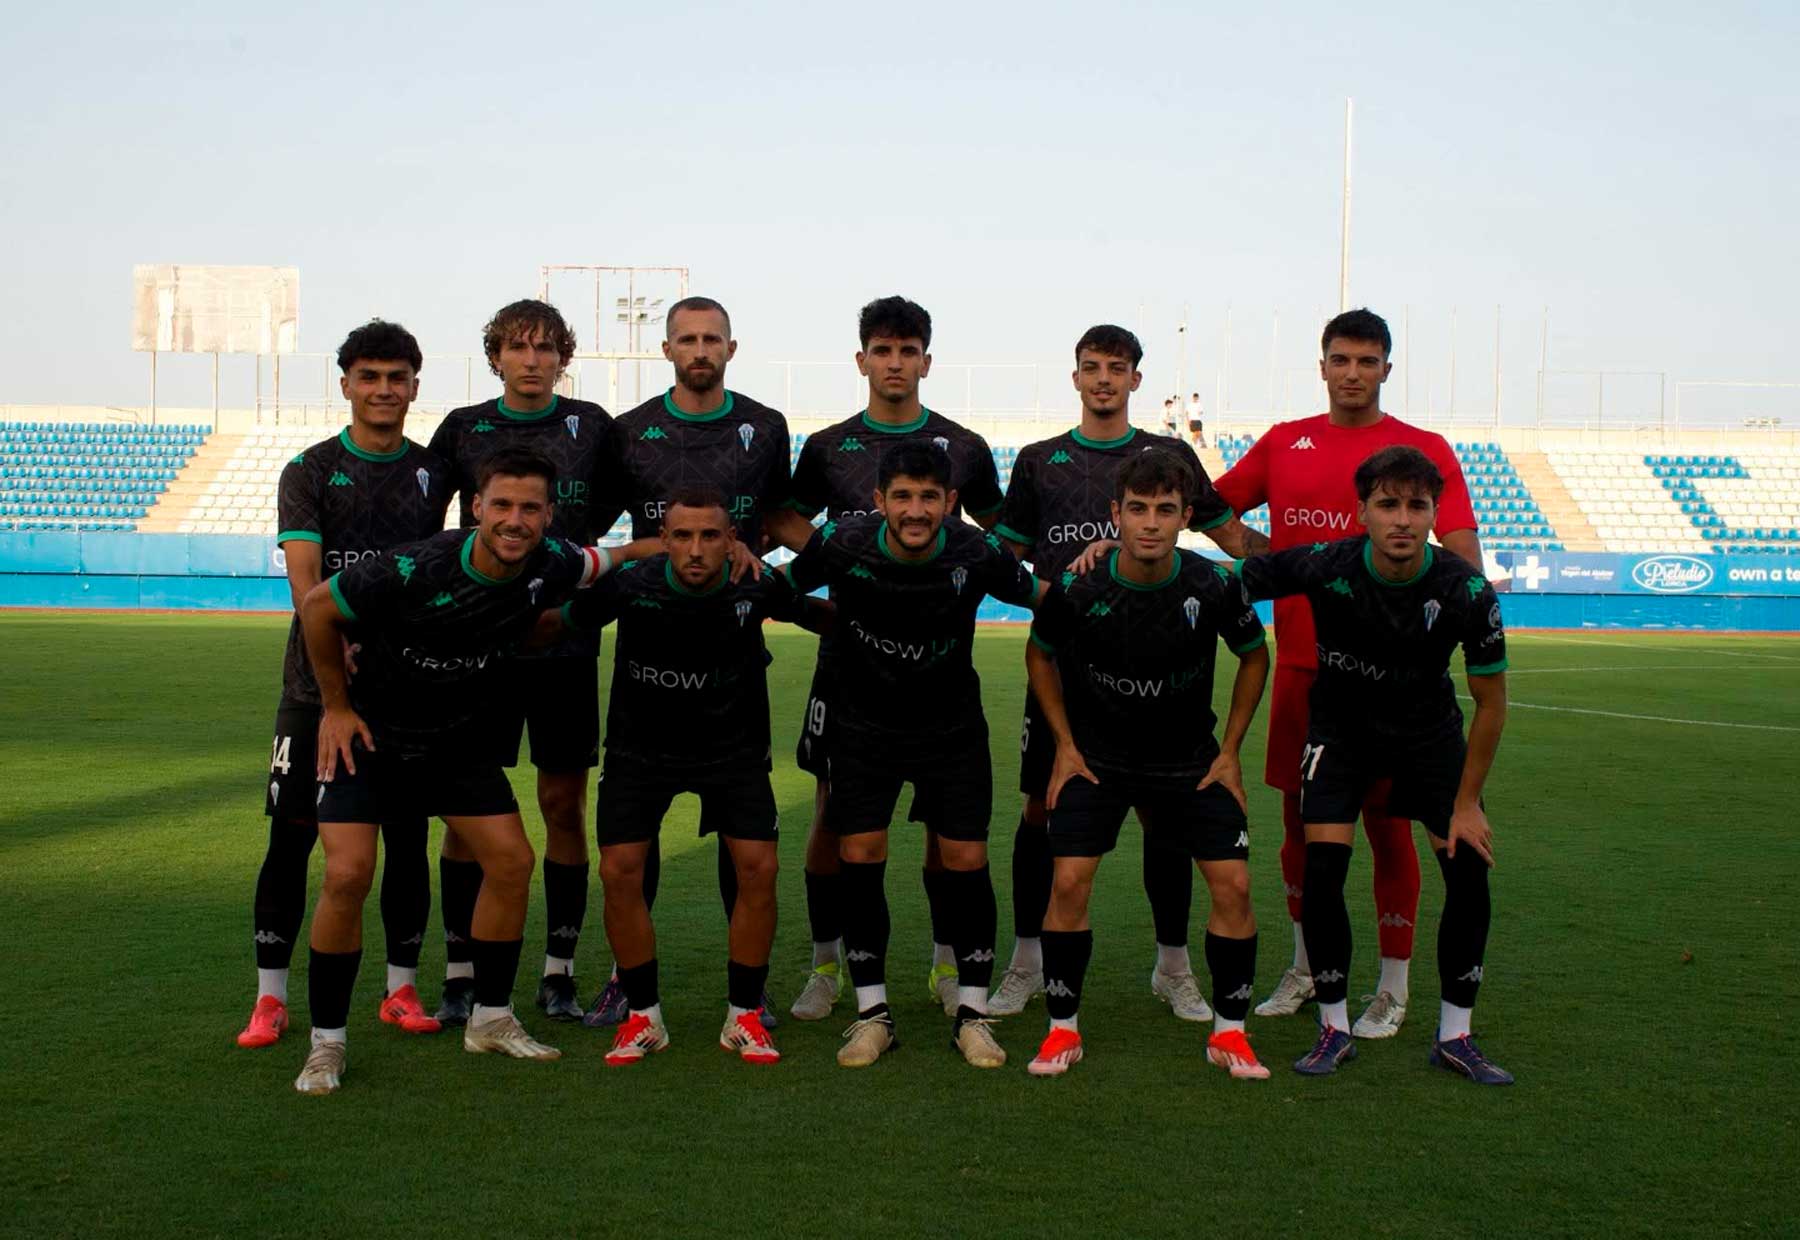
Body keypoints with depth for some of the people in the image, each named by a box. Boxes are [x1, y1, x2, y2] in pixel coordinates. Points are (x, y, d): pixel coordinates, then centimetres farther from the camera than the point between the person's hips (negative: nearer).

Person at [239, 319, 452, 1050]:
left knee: (407, 837, 4)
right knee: (292, 834, -1)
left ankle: (401, 988, 17)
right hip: (319, 686, -2)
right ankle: (270, 997, 10)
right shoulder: (310, 472, -1)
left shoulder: (433, 471, 8)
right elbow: (305, 580, -11)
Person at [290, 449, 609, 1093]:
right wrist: (336, 705, -8)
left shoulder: (550, 565, -15)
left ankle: (490, 1017, 18)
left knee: (512, 861, -1)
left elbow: (601, 563, 10)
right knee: (348, 874, -16)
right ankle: (326, 1043, 1)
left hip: (459, 737, 5)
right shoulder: (415, 569, -31)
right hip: (369, 730, -5)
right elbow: (316, 607, -15)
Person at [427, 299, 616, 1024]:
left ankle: (559, 972, 14)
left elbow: (607, 511, 16)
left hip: (566, 640, 0)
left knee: (565, 804, 4)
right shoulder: (463, 428, 6)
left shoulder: (591, 426, 6)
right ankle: (459, 974, 13)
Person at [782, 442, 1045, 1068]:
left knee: (966, 863, -3)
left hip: (953, 729, 0)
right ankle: (872, 1012, 12)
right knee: (858, 859, -4)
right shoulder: (840, 544, -20)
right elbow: (781, 587, 2)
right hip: (864, 726, 0)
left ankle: (972, 1012, 14)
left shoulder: (978, 554, -20)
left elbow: (1040, 594, -2)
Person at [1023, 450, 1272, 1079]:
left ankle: (1229, 1032, 11)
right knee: (1068, 882, -13)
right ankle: (1062, 1028, 6)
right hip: (1095, 757, -1)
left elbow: (1254, 655, 3)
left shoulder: (1215, 586, -17)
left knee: (1233, 884, -8)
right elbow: (1040, 654, 3)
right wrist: (1065, 745, -1)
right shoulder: (1076, 588, -18)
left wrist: (1229, 751, 1)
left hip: (1190, 760, 1)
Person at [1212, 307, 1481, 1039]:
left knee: (1386, 822, 2)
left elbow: (1463, 558, -8)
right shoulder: (1284, 443, 8)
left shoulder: (1423, 450, -2)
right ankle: (1306, 967, 28)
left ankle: (1393, 986, 16)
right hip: (1300, 661, 4)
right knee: (1299, 815, 12)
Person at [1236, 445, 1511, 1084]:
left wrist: (1466, 802, -9)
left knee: (1469, 870, -7)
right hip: (1340, 725, -1)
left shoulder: (1467, 592, -25)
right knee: (1321, 870, -13)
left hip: (1429, 730, 1)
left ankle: (1454, 1036, 11)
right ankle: (1334, 1028, 7)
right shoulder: (1323, 566, -27)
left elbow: (1491, 702, -12)